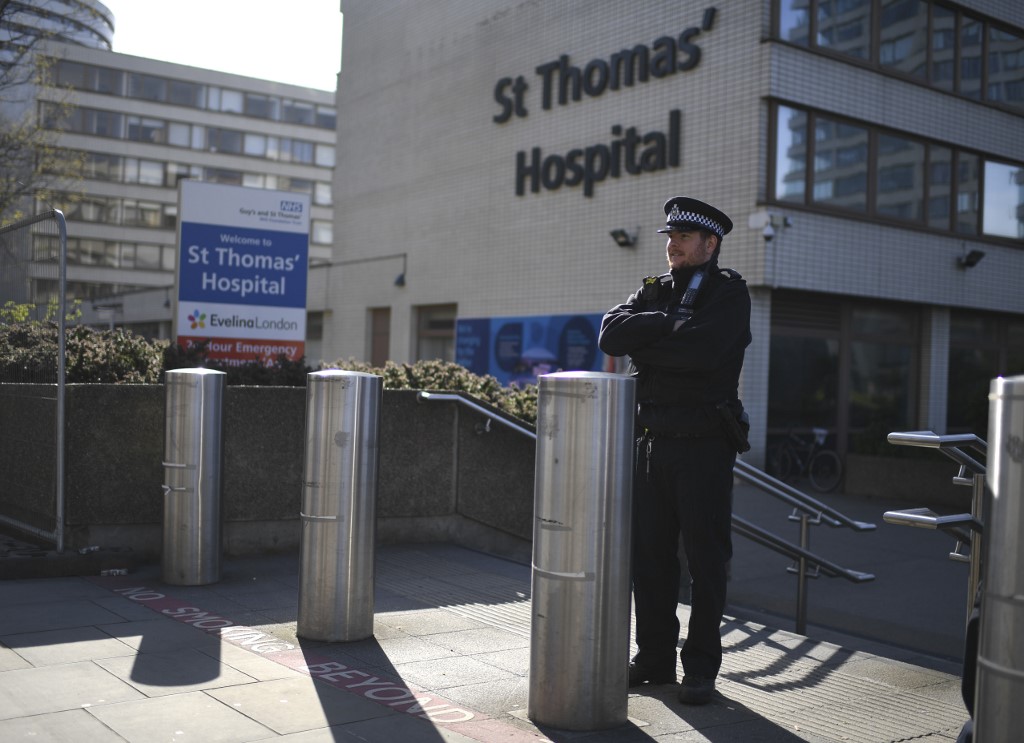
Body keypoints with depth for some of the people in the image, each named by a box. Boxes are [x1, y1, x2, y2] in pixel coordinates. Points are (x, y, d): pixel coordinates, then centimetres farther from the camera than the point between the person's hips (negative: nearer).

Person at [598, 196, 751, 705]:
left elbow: (702, 351, -21)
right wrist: (671, 323, -13)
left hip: (704, 446, -5)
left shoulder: (730, 293, -2)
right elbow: (611, 334, -3)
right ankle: (655, 657, 22)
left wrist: (644, 346, -8)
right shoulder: (653, 291, 15)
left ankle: (701, 667, 14)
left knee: (705, 558, 3)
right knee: (649, 555, 9)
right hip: (650, 443, 5)